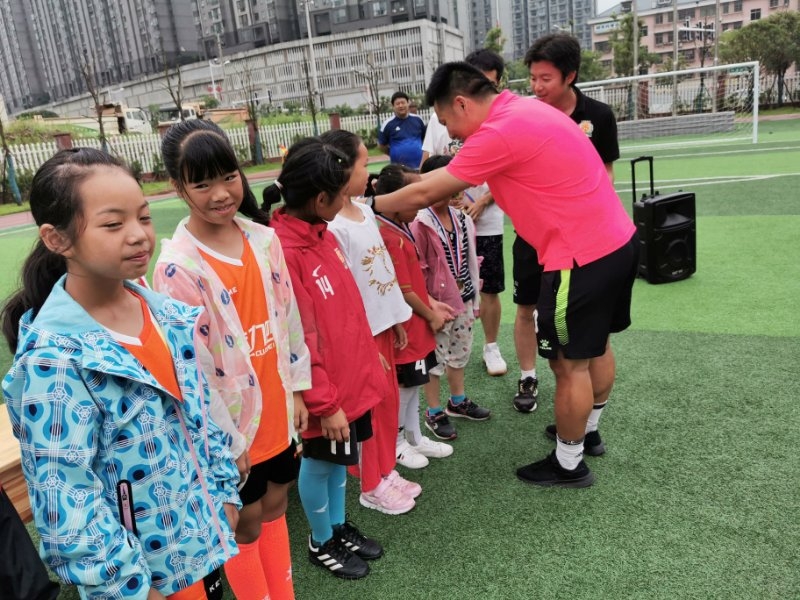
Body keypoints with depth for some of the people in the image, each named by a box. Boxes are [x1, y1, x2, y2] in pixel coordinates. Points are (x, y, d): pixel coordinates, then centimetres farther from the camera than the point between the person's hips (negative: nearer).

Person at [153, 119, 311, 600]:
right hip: (229, 425, -5)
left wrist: (297, 389, 7)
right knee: (246, 522, 14)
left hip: (277, 410, 6)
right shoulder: (178, 265, -20)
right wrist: (226, 441, -13)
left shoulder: (263, 238, -3)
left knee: (275, 505, 22)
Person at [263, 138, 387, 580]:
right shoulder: (284, 251, -26)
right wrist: (324, 403, -18)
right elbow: (298, 341, -23)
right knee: (319, 464, 14)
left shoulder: (321, 232, 1)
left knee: (341, 459, 24)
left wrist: (369, 355, 17)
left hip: (352, 377, 8)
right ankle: (321, 542, 37)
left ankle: (339, 526, 45)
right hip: (325, 392, -8)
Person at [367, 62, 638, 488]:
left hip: (583, 256, -10)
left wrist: (370, 205, 0)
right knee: (596, 345, 23)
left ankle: (569, 465, 23)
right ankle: (585, 430, 44)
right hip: (616, 239, 10)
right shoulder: (523, 108, 9)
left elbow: (424, 194, -14)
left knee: (570, 363, 5)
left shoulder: (500, 132, -20)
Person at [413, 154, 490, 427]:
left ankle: (458, 402, 40)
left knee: (460, 354, 21)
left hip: (463, 300, 7)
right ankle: (433, 413, 21)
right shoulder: (420, 224, -16)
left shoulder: (462, 220, 5)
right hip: (438, 304, -7)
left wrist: (475, 298, 15)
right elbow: (416, 272, -16)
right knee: (435, 359, 5)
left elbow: (469, 262, 13)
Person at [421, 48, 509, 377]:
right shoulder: (441, 115, 1)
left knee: (490, 288, 7)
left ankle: (491, 347, 26)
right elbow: (427, 166, 4)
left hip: (487, 221, -1)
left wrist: (481, 203, -14)